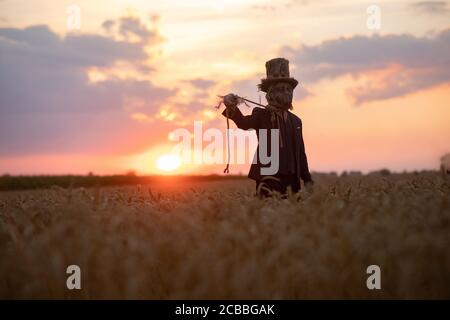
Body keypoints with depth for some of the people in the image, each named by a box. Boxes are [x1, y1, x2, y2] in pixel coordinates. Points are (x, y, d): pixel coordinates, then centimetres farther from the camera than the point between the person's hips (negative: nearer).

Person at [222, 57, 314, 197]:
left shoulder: (296, 121, 18)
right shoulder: (261, 114, 3)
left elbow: (301, 153, 19)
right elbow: (244, 123, -19)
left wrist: (307, 180, 15)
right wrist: (232, 108, -39)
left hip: (292, 179, 5)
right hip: (268, 177, -5)